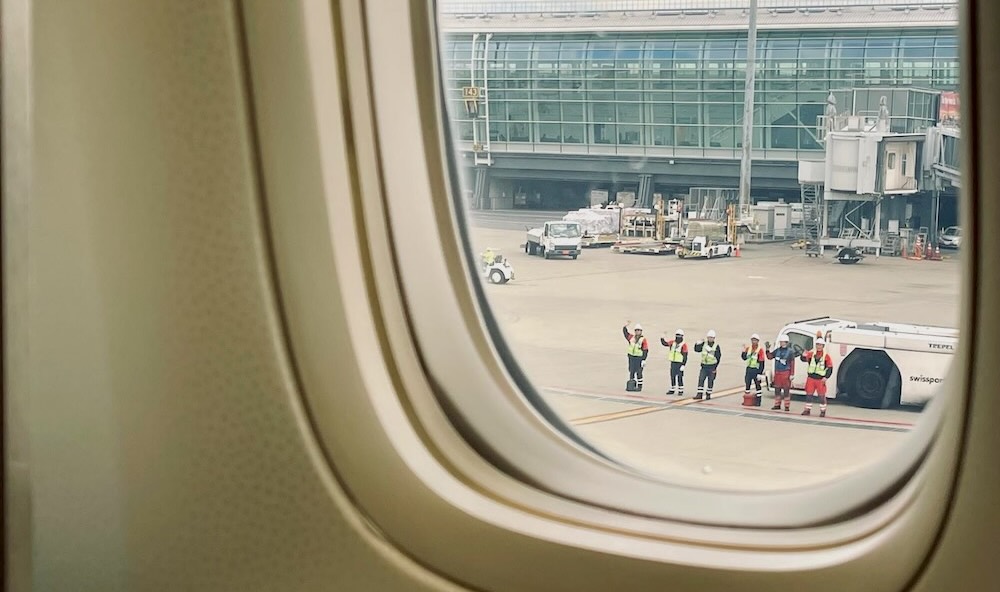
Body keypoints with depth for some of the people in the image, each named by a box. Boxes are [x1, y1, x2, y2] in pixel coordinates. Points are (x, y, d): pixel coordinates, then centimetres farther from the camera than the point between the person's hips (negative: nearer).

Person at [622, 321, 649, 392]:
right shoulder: (631, 337, 7)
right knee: (631, 372, 9)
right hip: (631, 357, 5)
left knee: (639, 372, -3)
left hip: (639, 358, -5)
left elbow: (645, 350, -10)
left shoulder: (643, 340, -9)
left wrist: (644, 360, -14)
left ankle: (639, 386, 5)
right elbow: (625, 333, 13)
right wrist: (625, 326, -1)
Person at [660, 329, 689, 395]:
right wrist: (662, 338, 0)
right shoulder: (672, 342, 7)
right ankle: (672, 390, 21)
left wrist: (683, 365, -15)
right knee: (672, 376, 12)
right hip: (673, 363, 6)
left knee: (680, 377, -3)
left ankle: (681, 391, 4)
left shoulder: (683, 345, -11)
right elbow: (664, 343, 17)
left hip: (679, 363, -6)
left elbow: (685, 356, -12)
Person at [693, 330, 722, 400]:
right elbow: (696, 349, 4)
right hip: (704, 366, 3)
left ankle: (708, 394, 13)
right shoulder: (704, 344, 5)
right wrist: (698, 343, -10)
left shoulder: (716, 347, -4)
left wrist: (717, 367, -7)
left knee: (710, 381, 4)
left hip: (712, 366, -3)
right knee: (701, 379, -5)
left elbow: (718, 357, -3)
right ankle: (699, 394, -3)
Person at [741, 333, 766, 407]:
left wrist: (760, 373, -15)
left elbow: (761, 362, -11)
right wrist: (744, 352, -9)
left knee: (757, 385, 2)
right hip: (749, 368, 6)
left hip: (756, 369, -6)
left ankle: (758, 401, 6)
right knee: (747, 383, 9)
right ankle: (747, 400, 18)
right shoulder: (748, 348, 8)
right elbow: (744, 358, 9)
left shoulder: (760, 350, -10)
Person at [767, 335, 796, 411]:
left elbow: (792, 363, -4)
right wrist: (768, 350, 0)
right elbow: (770, 357, 16)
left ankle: (787, 406, 3)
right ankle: (777, 405, 19)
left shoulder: (790, 351, -3)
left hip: (786, 373, -5)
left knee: (786, 390, -2)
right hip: (777, 372, 5)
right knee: (777, 389, 9)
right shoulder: (777, 350, 10)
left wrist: (792, 374, -10)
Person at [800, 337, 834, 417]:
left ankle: (823, 411, 12)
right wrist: (804, 355, -27)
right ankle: (807, 409, 16)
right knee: (809, 394, 7)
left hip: (820, 379, -3)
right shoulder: (811, 353, 3)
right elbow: (804, 359, -4)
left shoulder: (826, 356, -4)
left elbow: (830, 367, -3)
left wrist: (826, 377, -10)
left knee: (822, 395, 2)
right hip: (811, 378, 3)